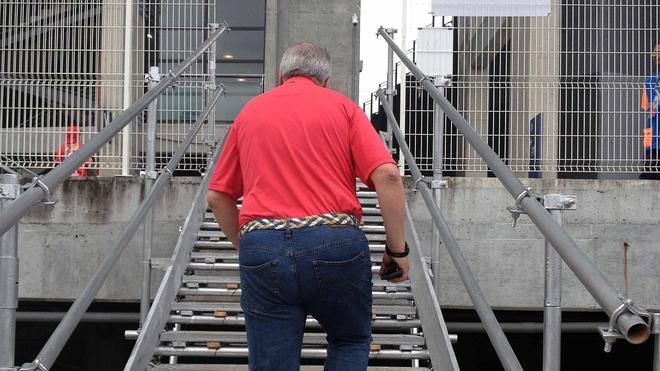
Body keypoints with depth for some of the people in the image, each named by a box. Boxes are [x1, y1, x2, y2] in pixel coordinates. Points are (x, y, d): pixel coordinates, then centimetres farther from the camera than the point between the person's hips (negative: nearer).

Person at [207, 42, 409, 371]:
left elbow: (218, 197, 18)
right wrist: (397, 248, 3)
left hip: (262, 248, 2)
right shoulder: (342, 107, 10)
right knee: (352, 342, 24)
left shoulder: (249, 112, 19)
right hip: (335, 243, -1)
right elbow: (387, 176, -4)